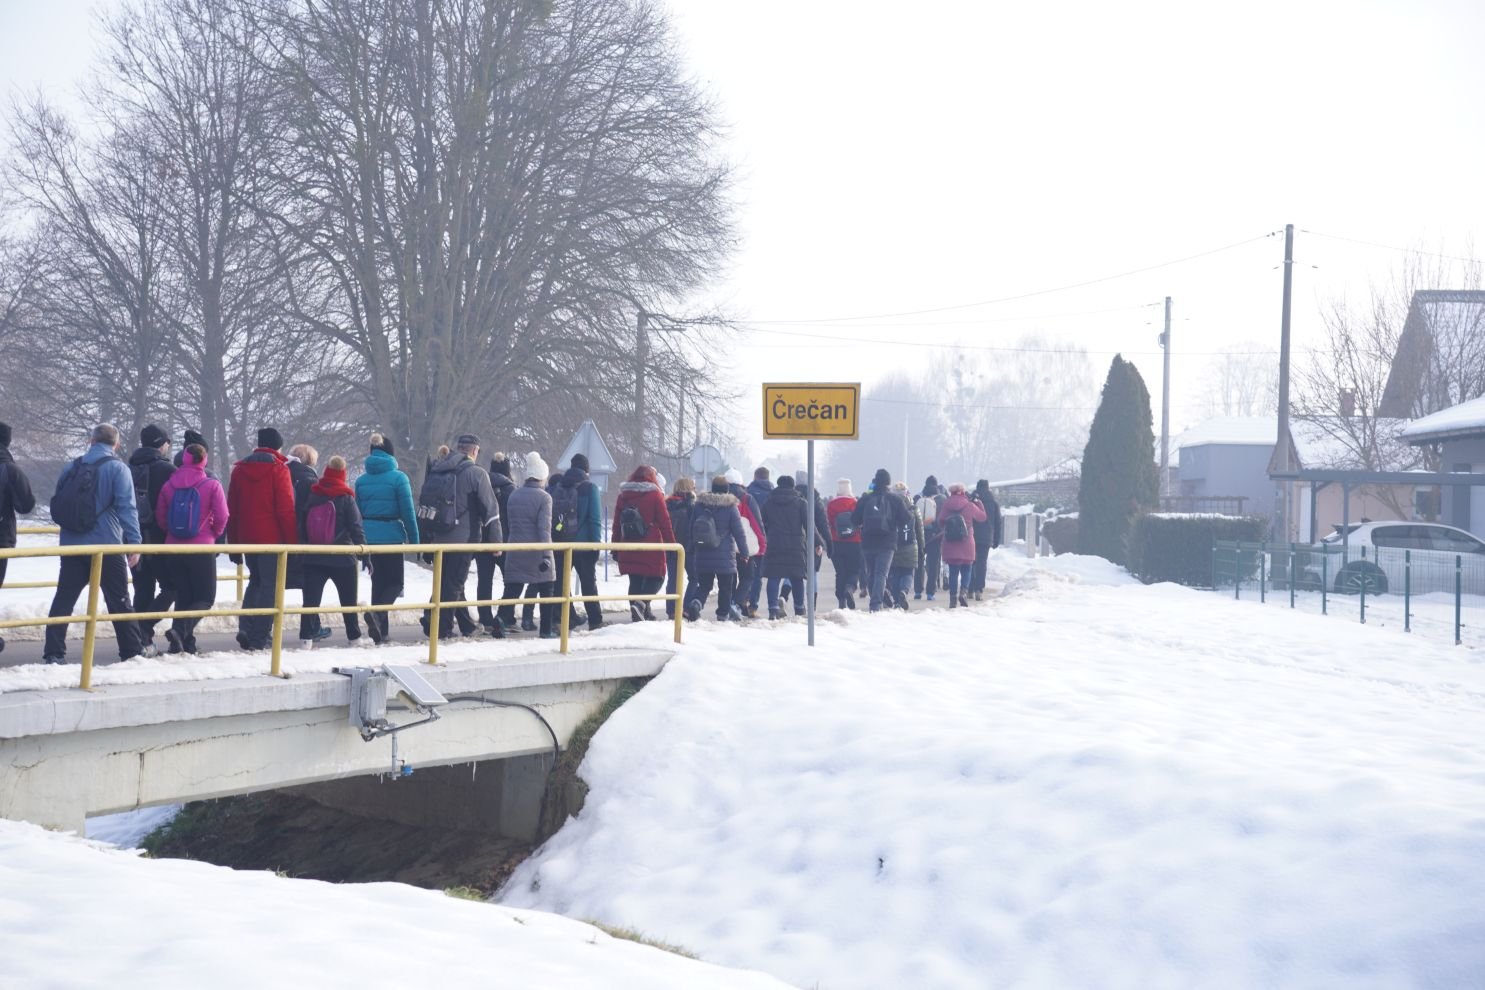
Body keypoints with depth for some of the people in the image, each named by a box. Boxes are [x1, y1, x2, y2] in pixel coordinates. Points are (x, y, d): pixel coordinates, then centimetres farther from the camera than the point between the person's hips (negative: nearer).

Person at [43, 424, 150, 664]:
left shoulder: (71, 468, 11)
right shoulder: (117, 469, -5)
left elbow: (58, 505, 18)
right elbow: (127, 508, -14)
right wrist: (134, 542, -14)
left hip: (71, 545, 4)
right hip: (106, 546, -4)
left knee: (64, 598, 5)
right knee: (119, 600, 6)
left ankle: (54, 652, 0)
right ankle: (132, 650, 12)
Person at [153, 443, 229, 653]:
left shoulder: (169, 485, 1)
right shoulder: (212, 485, -7)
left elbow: (160, 517, 3)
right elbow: (222, 517, -9)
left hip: (173, 549, 4)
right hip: (202, 549, -4)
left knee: (183, 597, 13)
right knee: (205, 598, 3)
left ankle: (184, 643, 7)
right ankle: (180, 629, -21)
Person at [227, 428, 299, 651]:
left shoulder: (239, 469, 11)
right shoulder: (278, 469, -8)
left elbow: (232, 508, 12)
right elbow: (286, 509, -12)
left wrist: (233, 540, 16)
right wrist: (292, 540, -6)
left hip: (246, 537, 6)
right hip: (271, 537, -6)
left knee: (255, 580, 20)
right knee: (270, 584, 0)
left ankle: (245, 628, 3)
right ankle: (259, 638, -4)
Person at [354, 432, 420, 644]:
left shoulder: (362, 480, 8)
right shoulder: (398, 478, -6)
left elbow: (357, 513, 11)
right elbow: (408, 511, -8)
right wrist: (414, 539, -3)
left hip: (368, 537, 4)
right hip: (391, 536, -4)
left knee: (378, 581, 14)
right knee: (395, 582, 4)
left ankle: (381, 631, 14)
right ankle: (378, 612, -24)